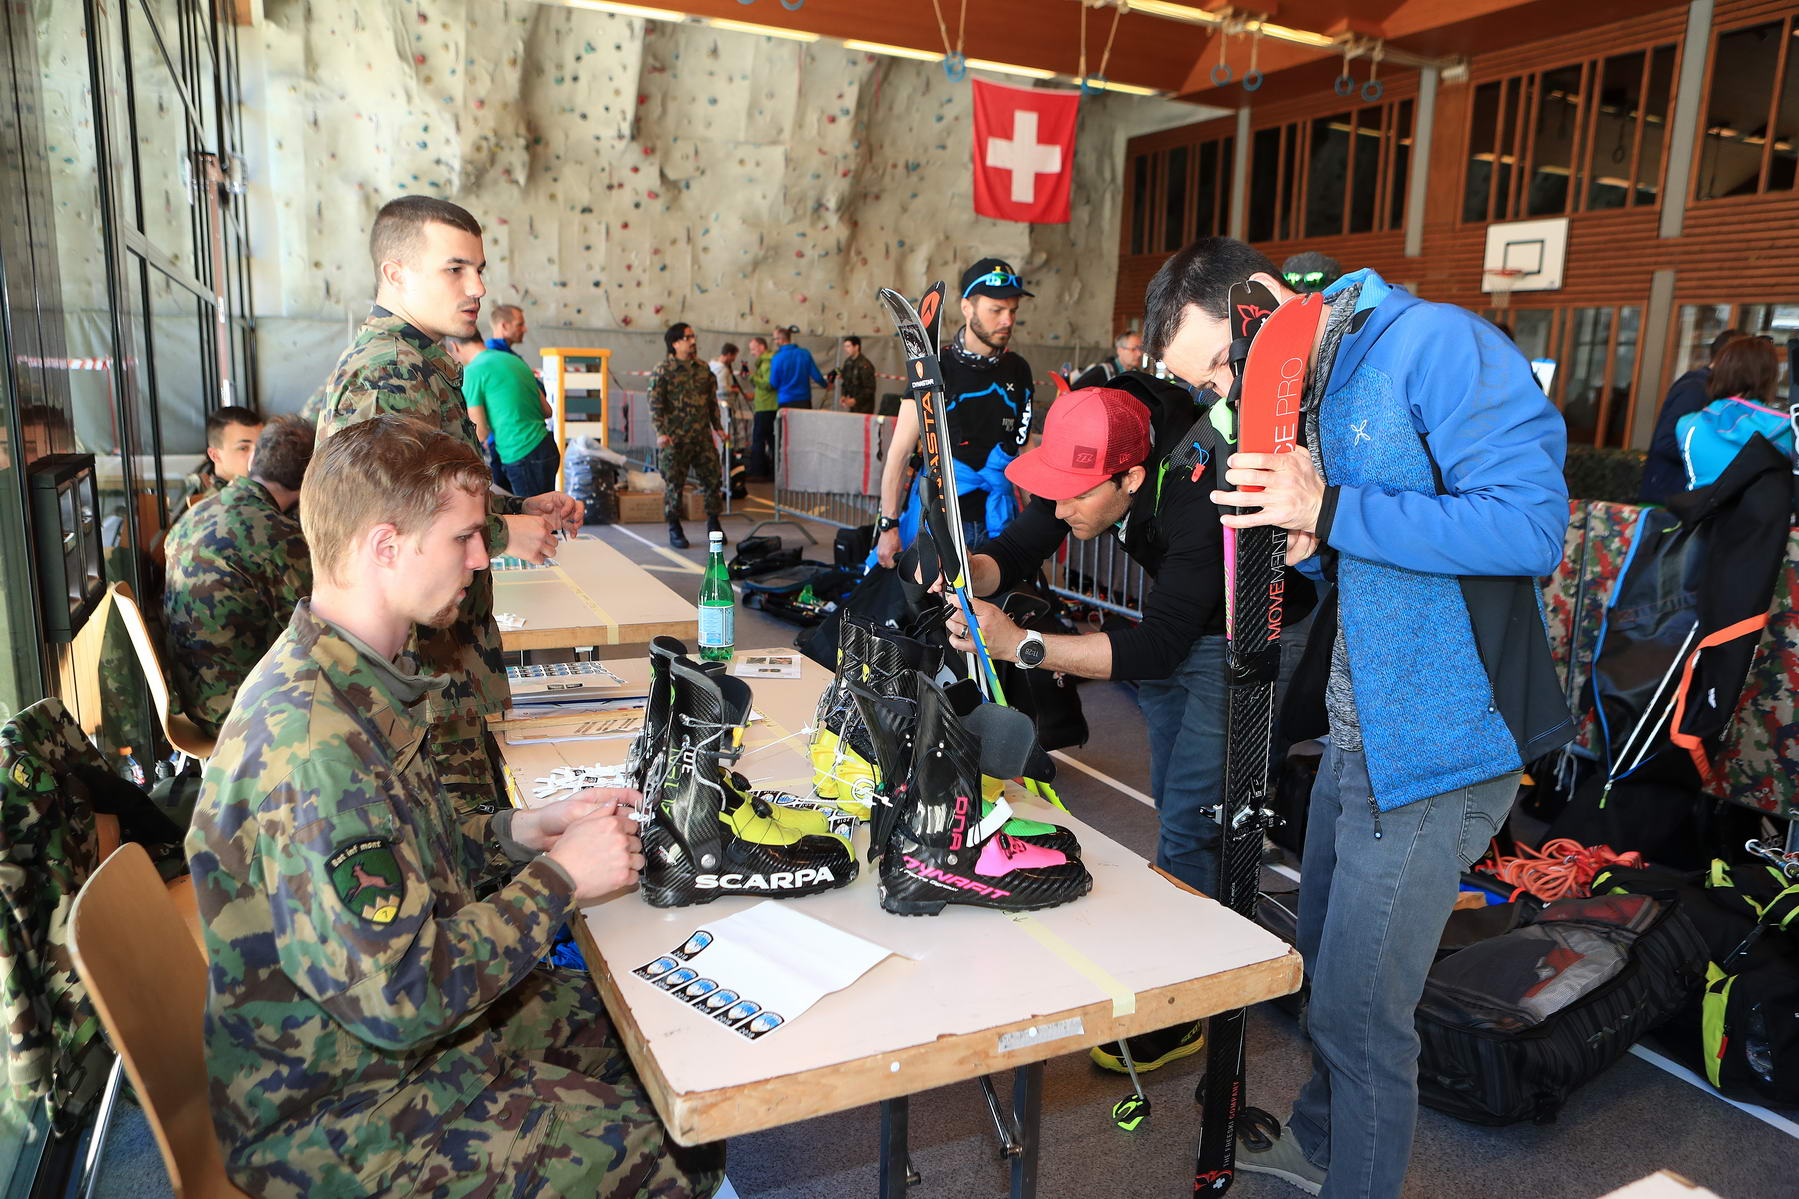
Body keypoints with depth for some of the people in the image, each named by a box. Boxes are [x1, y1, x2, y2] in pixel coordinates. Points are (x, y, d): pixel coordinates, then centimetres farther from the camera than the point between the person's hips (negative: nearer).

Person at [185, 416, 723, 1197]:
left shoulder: (348, 680, 1)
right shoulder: (311, 741, -31)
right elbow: (399, 997, -30)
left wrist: (521, 830, -3)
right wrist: (558, 879, -20)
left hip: (382, 1029, 9)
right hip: (323, 1117, -9)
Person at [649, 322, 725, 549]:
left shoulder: (703, 368, 11)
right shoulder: (662, 371, -5)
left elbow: (712, 400, 18)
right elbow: (655, 404, -8)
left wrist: (718, 426, 14)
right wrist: (661, 432, -17)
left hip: (703, 436, 5)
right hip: (675, 439, -5)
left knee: (712, 479, 5)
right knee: (674, 484, 1)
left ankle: (713, 523, 20)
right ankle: (674, 529, 13)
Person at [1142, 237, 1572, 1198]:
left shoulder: (1435, 345, -17)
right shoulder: (1308, 394, 9)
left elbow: (1531, 524, -25)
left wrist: (1331, 510, -26)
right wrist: (1305, 542, -6)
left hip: (1437, 748, -9)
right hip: (1354, 733, 9)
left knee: (1358, 1011, 1)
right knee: (1323, 965, 24)